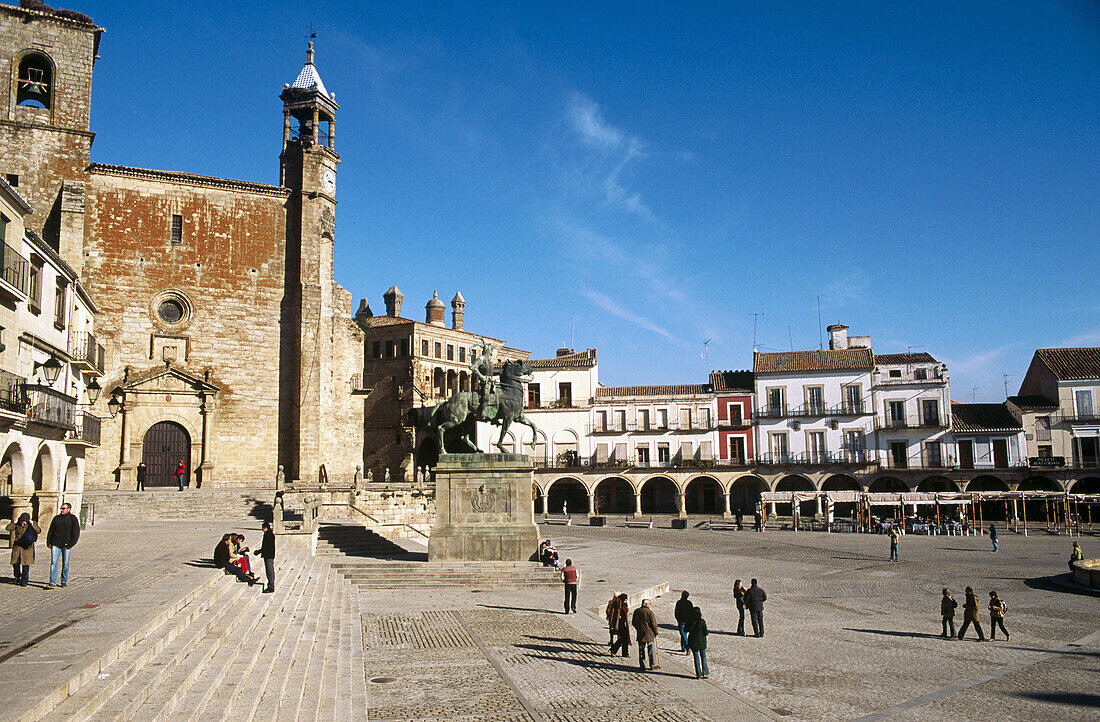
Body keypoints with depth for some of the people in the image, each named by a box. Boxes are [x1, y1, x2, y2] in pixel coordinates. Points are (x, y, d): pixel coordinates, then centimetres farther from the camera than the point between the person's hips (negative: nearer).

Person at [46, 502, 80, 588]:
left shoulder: (73, 519, 2)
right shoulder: (56, 518, 12)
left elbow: (76, 533, -2)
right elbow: (50, 531, 17)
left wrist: (70, 544, -10)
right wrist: (49, 542, 6)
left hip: (67, 545, -2)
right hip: (56, 544, 2)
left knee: (65, 564, 4)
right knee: (53, 563, -8)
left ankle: (64, 581, 18)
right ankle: (52, 583, -11)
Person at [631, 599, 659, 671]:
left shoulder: (636, 611, 7)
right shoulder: (649, 612, -12)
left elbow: (633, 623, 16)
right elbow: (653, 623, -11)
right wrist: (656, 633, 0)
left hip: (640, 635, 5)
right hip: (649, 634, -5)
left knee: (641, 651, 9)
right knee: (652, 650, 7)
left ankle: (642, 666, 9)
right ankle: (653, 665, 12)